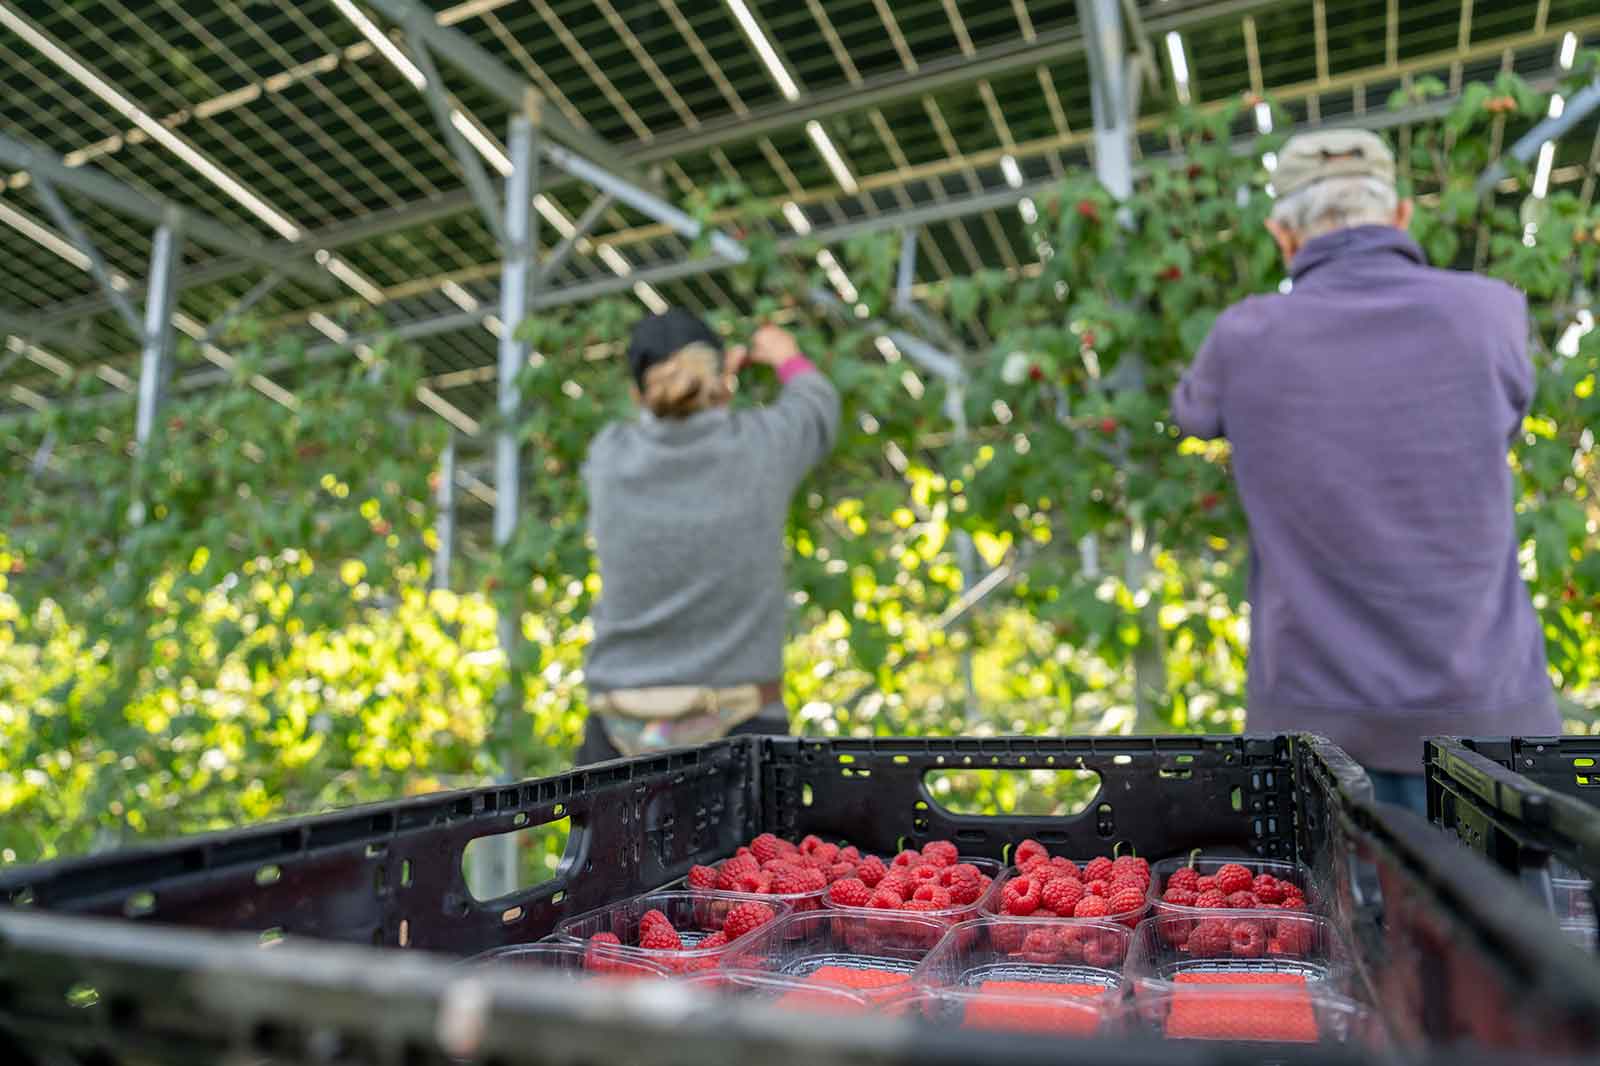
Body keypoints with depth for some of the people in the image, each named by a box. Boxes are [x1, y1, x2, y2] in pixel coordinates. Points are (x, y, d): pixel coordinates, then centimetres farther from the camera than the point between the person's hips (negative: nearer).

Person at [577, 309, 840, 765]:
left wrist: (719, 371, 39)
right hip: (735, 734, -2)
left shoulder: (607, 457, -1)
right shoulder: (761, 442, -5)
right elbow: (817, 411, 19)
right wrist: (787, 358, 40)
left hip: (628, 733, 2)